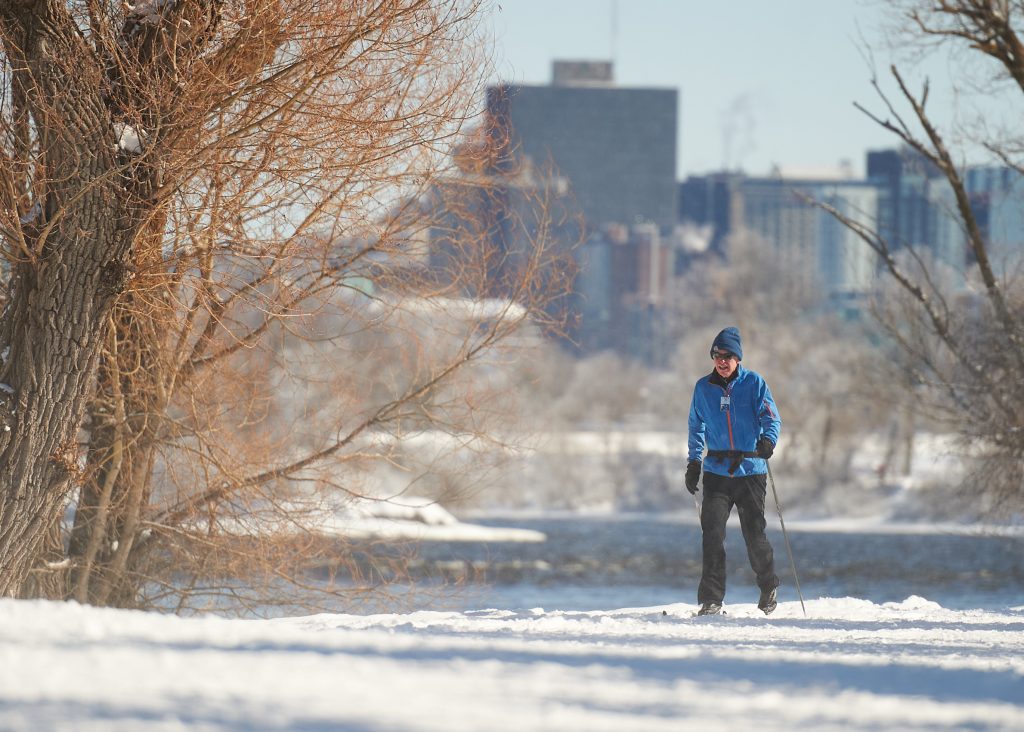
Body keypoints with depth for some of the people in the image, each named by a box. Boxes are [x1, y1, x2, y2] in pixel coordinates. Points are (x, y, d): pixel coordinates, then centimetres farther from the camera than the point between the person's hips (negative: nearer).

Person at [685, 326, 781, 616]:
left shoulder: (753, 383, 0)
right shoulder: (703, 388, 8)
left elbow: (772, 418, -6)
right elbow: (696, 427, 17)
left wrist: (768, 440, -26)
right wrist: (693, 463, 11)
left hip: (751, 471, -2)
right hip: (716, 472, 2)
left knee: (754, 534, -1)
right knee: (712, 532, -12)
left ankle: (769, 586, 25)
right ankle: (711, 599, -8)